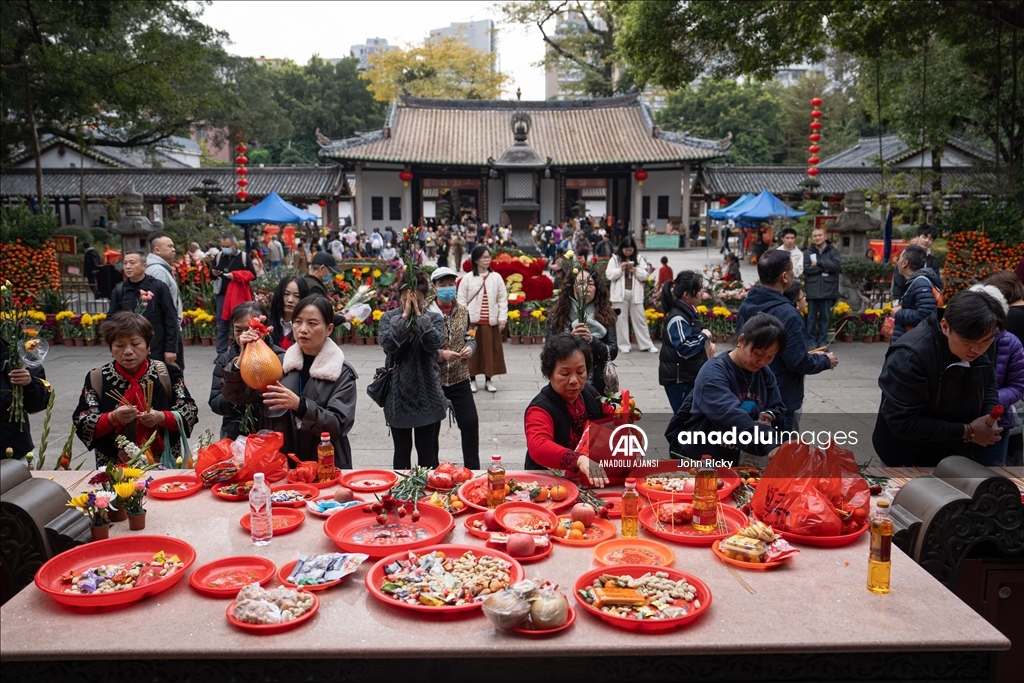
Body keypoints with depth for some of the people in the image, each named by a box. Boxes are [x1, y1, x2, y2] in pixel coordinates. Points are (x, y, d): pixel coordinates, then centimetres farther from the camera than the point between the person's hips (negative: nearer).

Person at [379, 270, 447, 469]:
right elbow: (388, 345, -18)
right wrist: (404, 315, -20)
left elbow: (434, 344, -19)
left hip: (427, 395, 0)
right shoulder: (389, 317, 0)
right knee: (402, 451, 11)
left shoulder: (434, 318, 0)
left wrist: (419, 314, -19)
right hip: (398, 395, 0)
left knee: (427, 452, 8)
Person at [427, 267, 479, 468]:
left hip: (460, 379, 3)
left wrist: (470, 347, -4)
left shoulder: (463, 312, 4)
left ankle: (473, 469, 17)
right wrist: (440, 355, -22)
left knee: (471, 423, 1)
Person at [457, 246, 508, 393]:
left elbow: (503, 299, 5)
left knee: (490, 350, 6)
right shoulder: (468, 278, 0)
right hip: (472, 321, -1)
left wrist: (503, 318, -3)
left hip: (491, 321, 2)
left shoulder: (496, 277, 4)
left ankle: (488, 380, 18)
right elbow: (461, 300, 0)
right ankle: (472, 380, 18)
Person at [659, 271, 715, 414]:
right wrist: (704, 336, -13)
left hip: (691, 376, 10)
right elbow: (685, 349, -27)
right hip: (678, 379, -10)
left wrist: (708, 345, 5)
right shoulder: (678, 318, -21)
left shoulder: (690, 311, 9)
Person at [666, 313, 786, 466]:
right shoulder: (714, 372, -24)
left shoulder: (765, 374, 1)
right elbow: (730, 415, -39)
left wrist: (770, 416, -15)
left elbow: (778, 409, 10)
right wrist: (770, 445, -51)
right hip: (697, 459, -6)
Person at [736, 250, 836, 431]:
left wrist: (807, 352, 16)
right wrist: (825, 361, -3)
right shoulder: (786, 314, -24)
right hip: (782, 401, -8)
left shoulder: (746, 306, 2)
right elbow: (800, 362, -24)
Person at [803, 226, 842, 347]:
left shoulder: (833, 251, 6)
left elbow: (837, 265, -11)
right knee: (812, 317, 4)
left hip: (828, 290, 0)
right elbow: (806, 269, -8)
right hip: (812, 290, 0)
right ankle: (812, 341, 12)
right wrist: (824, 269, -13)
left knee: (825, 317, 6)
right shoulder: (808, 252, 6)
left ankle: (822, 341, 13)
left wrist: (819, 262, -11)